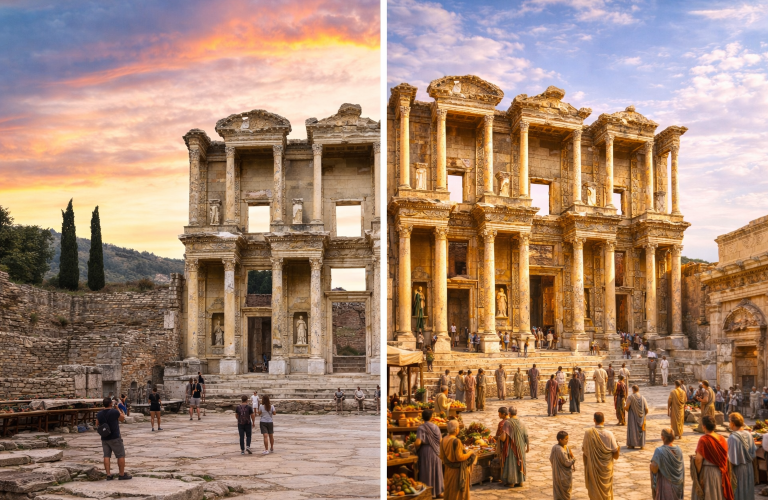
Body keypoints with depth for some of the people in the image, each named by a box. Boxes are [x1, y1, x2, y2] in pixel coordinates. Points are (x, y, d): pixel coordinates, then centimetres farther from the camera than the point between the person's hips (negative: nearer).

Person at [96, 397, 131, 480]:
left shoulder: (99, 414, 1)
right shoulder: (115, 412, -15)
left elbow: (97, 425, 16)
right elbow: (123, 419, 2)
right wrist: (119, 411, 13)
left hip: (104, 438, 5)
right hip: (115, 438, -5)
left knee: (106, 456, 8)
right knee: (121, 455, 4)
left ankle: (108, 475, 7)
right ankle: (122, 474, 7)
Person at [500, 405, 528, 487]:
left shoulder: (507, 423, -17)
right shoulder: (521, 422, -4)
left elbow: (503, 437, -22)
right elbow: (526, 436, -2)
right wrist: (527, 446, 10)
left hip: (511, 446, -4)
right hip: (520, 446, 4)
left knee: (510, 463, 6)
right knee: (519, 462, 15)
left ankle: (511, 481, 11)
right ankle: (520, 481, 19)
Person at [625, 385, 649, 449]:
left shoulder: (630, 397, -13)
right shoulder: (643, 398, -1)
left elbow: (626, 407, -18)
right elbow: (646, 409, -3)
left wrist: (625, 406, 6)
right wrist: (644, 414, 15)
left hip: (633, 417, -3)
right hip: (641, 417, 3)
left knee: (632, 430, 6)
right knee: (641, 430, 13)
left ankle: (631, 444, 8)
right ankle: (642, 445, 14)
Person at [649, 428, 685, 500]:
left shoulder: (659, 451, -22)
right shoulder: (678, 449, -5)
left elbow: (654, 468, -25)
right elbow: (682, 467, 3)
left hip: (665, 482, -5)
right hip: (677, 483, 5)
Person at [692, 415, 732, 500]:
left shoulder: (703, 440, -19)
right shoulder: (722, 439, 0)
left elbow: (698, 459, -21)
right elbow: (726, 457, 5)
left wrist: (697, 474, -11)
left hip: (707, 472, -6)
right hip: (720, 473, 6)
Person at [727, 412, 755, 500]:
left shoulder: (732, 438, -25)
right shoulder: (748, 434, -5)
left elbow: (731, 460, -22)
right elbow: (753, 451, 4)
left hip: (737, 470, -6)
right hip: (749, 469, 6)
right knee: (747, 492, 19)